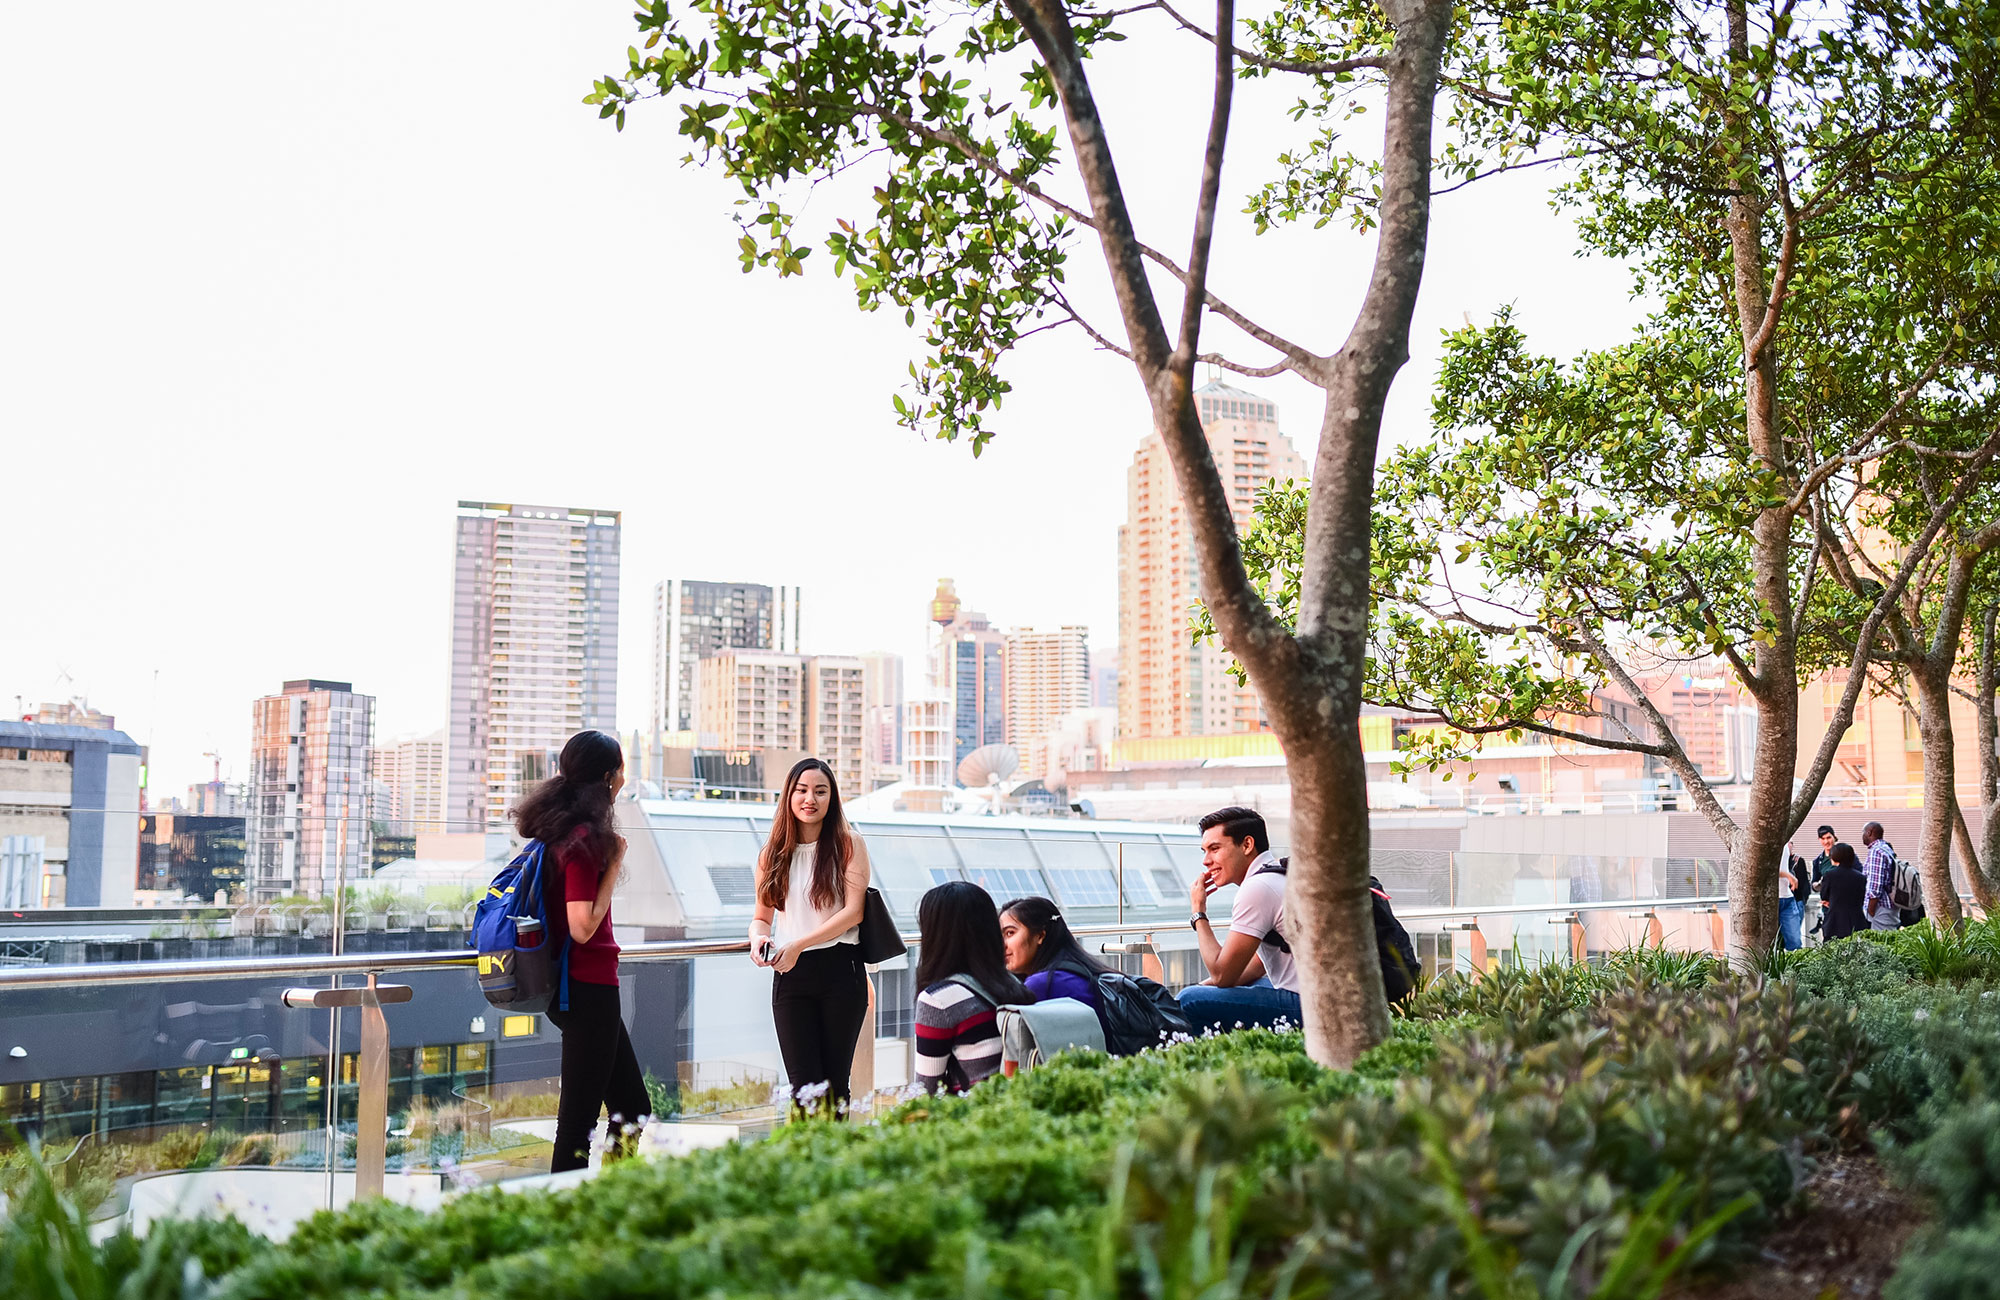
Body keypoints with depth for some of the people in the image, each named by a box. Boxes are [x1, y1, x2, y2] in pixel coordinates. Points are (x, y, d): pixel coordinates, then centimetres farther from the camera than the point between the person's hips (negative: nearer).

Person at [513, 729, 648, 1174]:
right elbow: (583, 927, -22)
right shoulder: (585, 838, -19)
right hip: (589, 987, -10)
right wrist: (614, 865, -14)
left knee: (632, 1107, 16)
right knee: (579, 1119, -2)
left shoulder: (559, 828, 9)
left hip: (570, 986, 10)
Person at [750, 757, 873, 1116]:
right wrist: (758, 939, -7)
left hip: (840, 970, -2)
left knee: (835, 1084, 4)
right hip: (790, 977, 2)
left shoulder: (849, 845, 1)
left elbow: (853, 912, -8)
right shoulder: (772, 855, 11)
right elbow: (761, 916, 17)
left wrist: (798, 945, -16)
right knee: (804, 1086, -5)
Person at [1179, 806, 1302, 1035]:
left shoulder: (1258, 888, -15)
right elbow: (1257, 965, 22)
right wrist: (1204, 987, 12)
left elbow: (1222, 974, -12)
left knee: (1188, 1002, -15)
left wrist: (1199, 913, -1)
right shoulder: (1280, 876, 16)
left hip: (1305, 1010, -11)